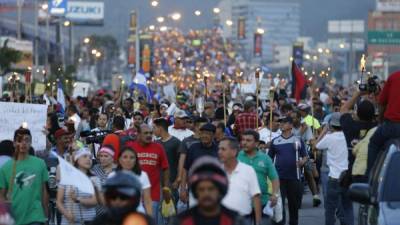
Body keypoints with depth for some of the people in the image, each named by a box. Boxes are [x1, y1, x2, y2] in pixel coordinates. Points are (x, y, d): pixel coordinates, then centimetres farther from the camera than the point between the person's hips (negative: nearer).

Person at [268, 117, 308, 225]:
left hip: (294, 177, 0)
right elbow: (270, 158, 10)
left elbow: (305, 156, 6)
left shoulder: (298, 140, 5)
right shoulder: (275, 141, 7)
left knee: (294, 204, 9)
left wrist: (302, 162, -15)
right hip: (279, 177, 0)